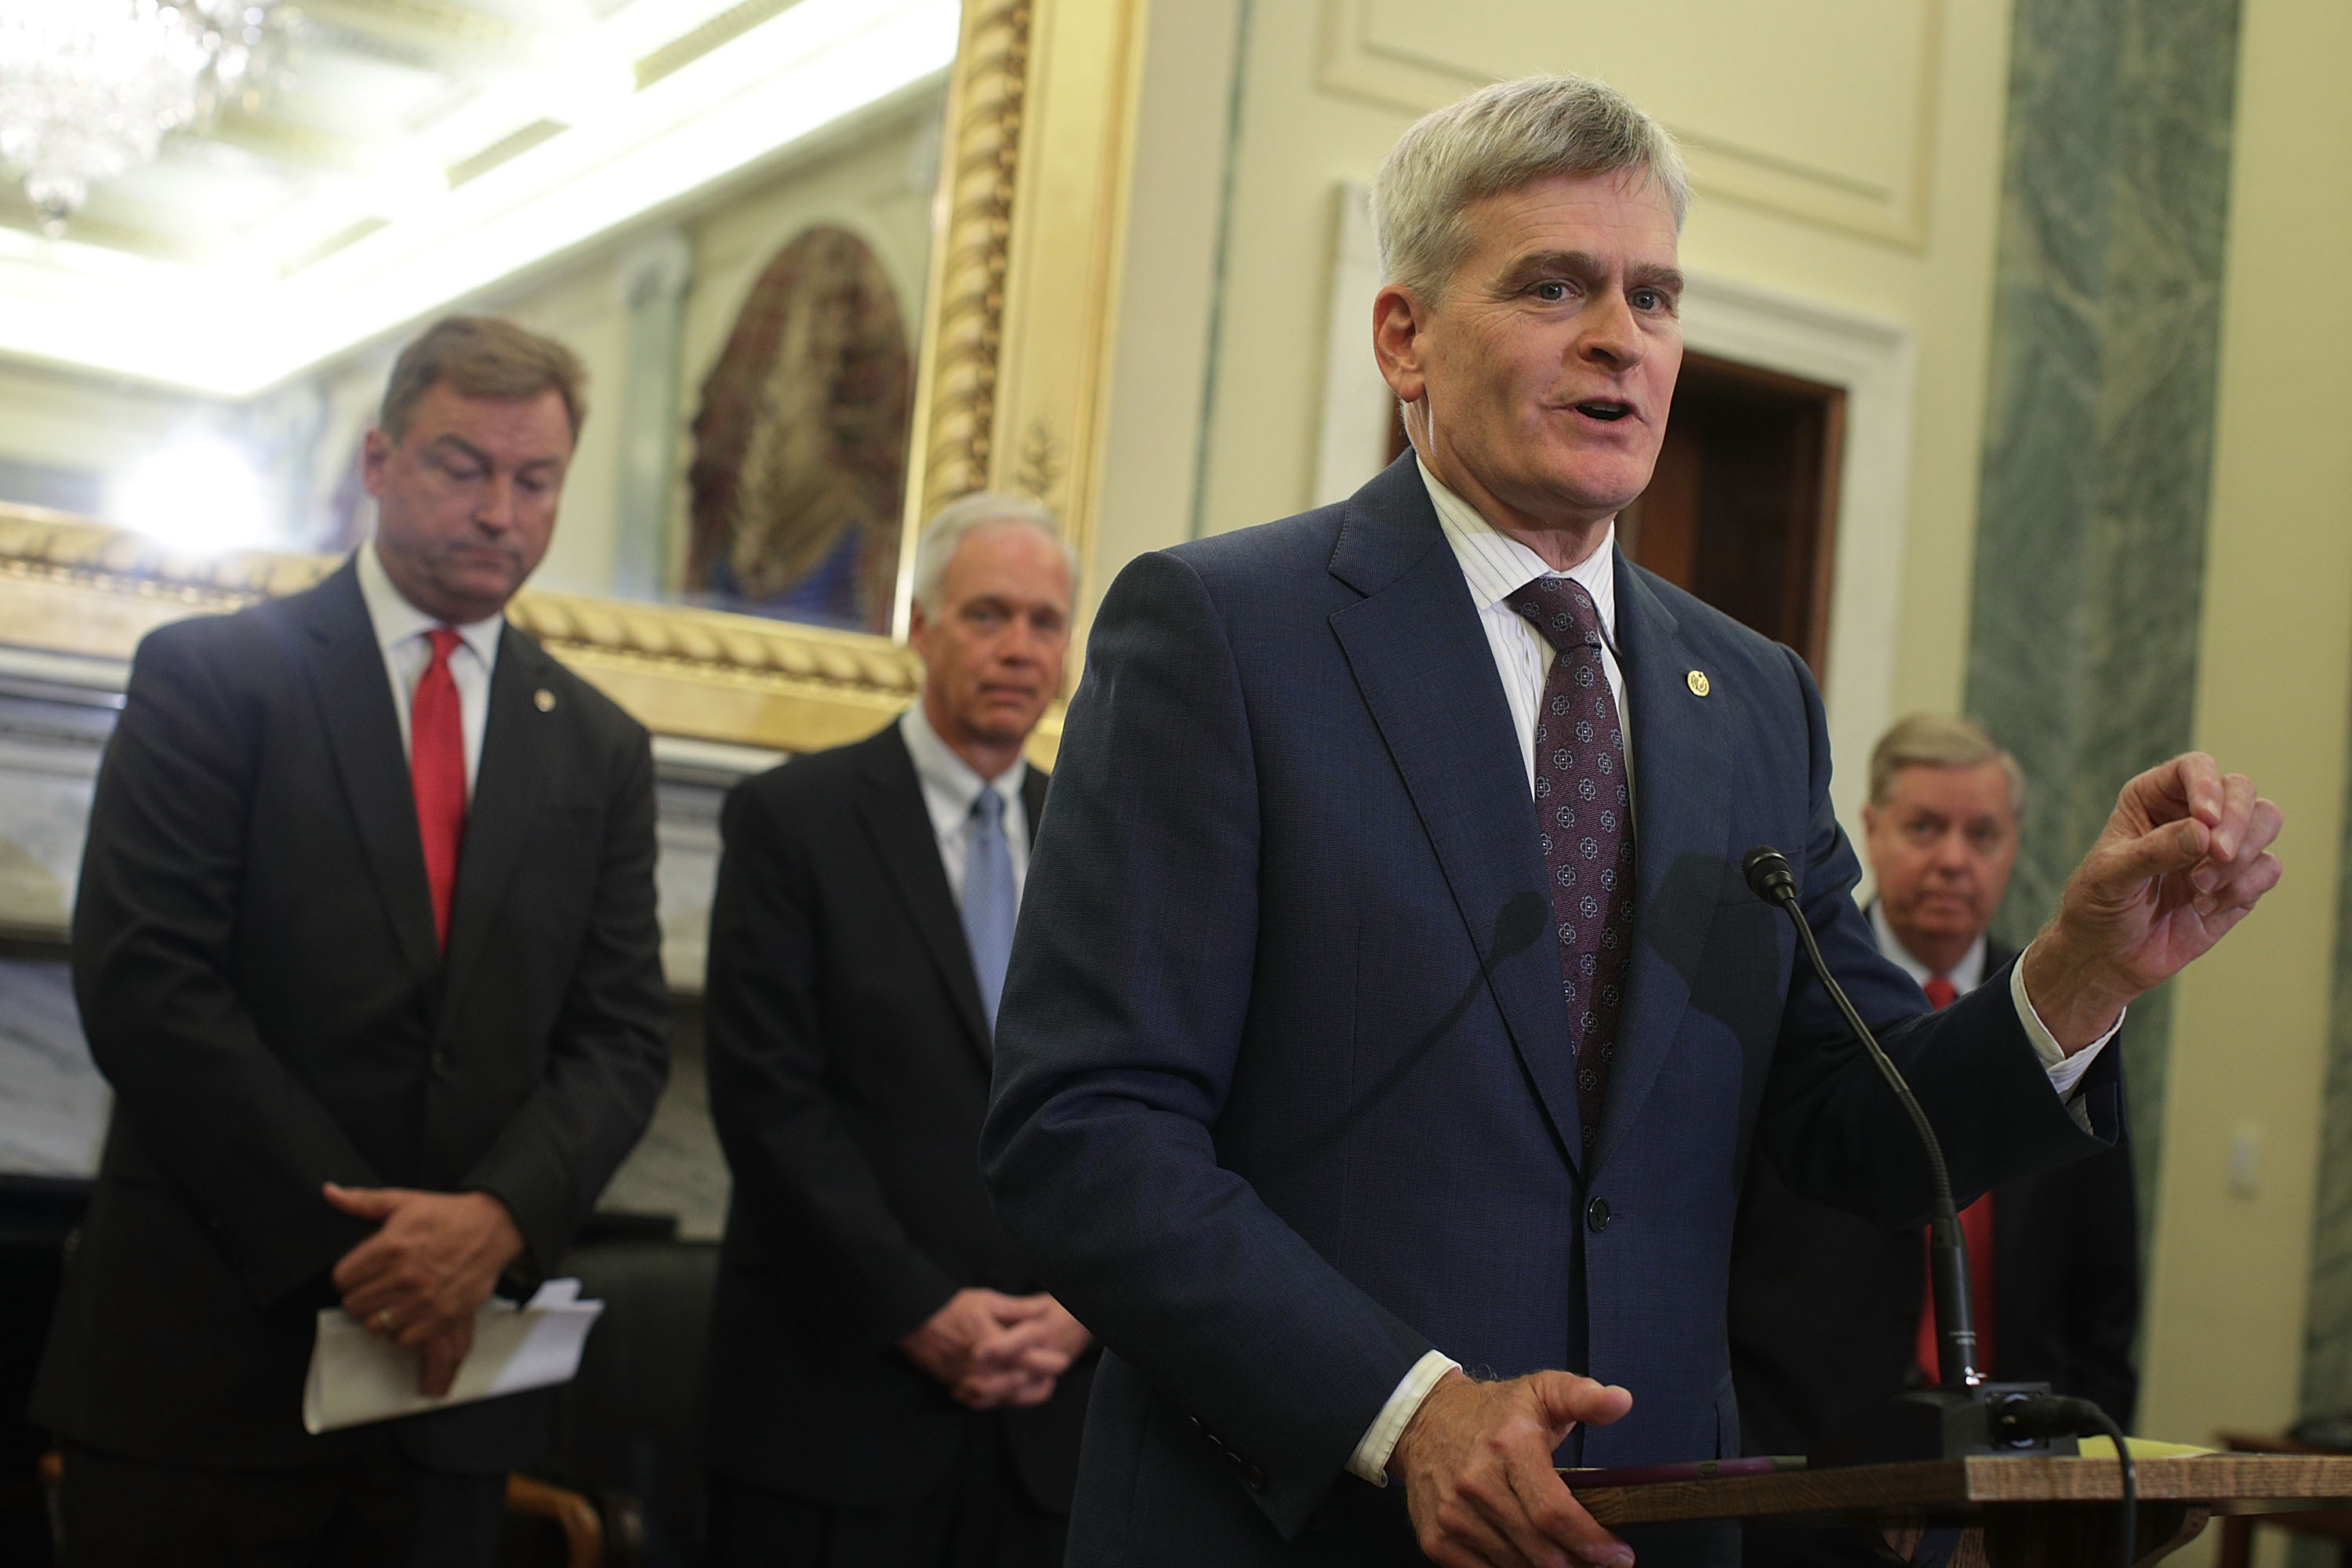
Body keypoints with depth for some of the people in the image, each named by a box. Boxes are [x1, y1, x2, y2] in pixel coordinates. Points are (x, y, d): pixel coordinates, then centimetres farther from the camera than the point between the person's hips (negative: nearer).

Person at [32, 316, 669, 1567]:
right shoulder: (209, 675, 0)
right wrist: (352, 1241, -14)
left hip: (453, 1371, 3)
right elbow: (143, 981, -9)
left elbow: (620, 1037, 6)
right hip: (203, 1356, -3)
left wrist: (500, 1215, -13)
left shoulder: (599, 749, 11)